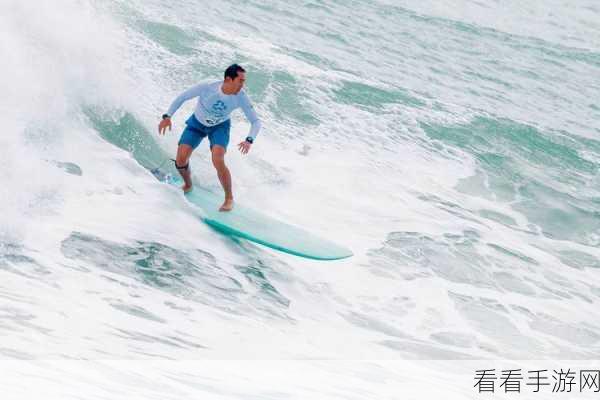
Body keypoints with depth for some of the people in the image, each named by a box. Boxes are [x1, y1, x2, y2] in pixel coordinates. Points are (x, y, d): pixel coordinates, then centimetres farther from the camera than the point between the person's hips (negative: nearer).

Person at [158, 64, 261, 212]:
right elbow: (182, 97, -17)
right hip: (197, 123, 1)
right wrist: (167, 116, -26)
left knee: (218, 161, -25)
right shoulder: (207, 88, -33)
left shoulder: (241, 97, -28)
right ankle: (188, 185, 24)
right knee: (181, 160, -10)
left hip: (220, 127, -1)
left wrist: (249, 140, -39)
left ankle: (229, 198, -5)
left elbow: (256, 121, -21)